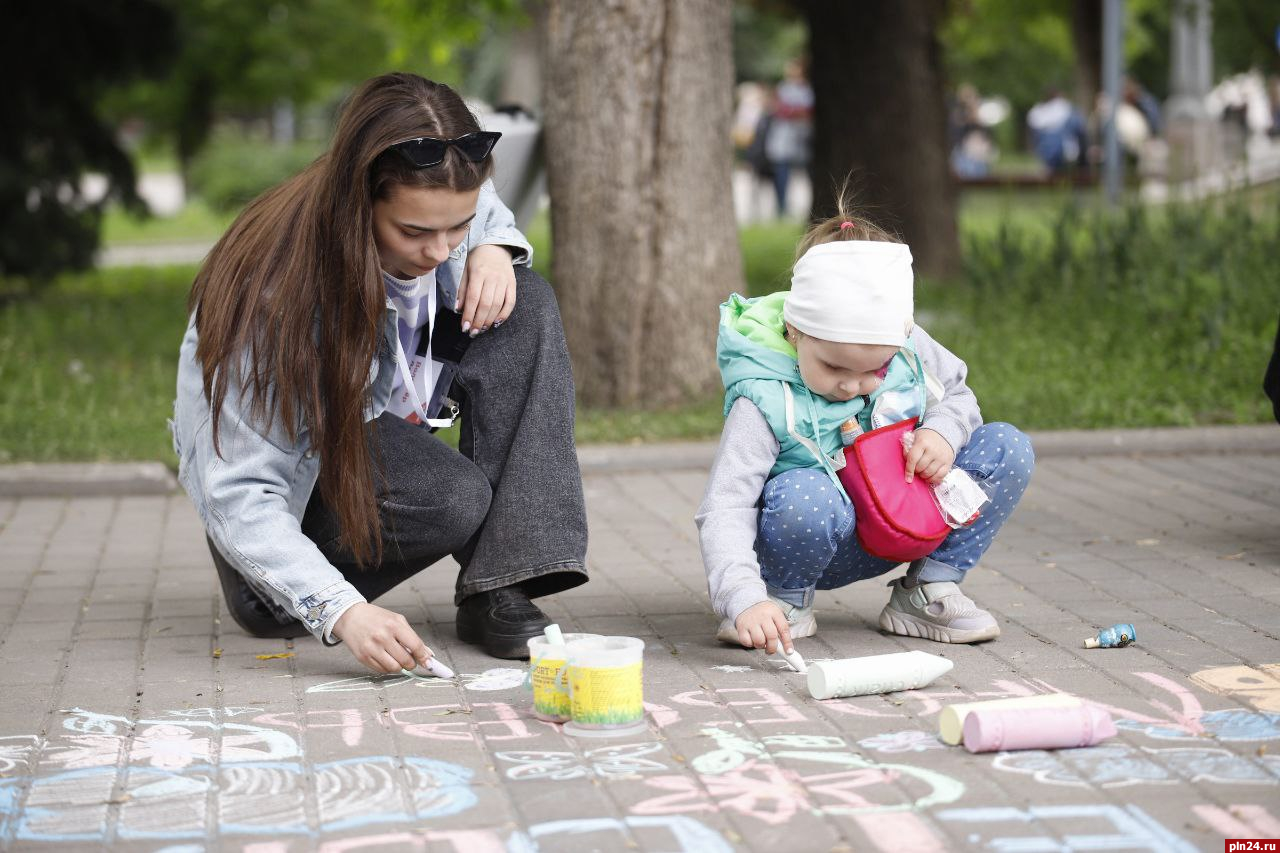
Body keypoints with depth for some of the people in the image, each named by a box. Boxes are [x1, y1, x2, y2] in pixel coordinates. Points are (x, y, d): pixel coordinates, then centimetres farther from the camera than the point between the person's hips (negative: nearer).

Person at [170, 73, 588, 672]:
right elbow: (240, 494, -36)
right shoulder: (277, 292, -37)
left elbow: (491, 219, 9)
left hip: (383, 408, 7)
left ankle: (498, 592, -21)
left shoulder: (451, 202, -19)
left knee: (526, 303, -18)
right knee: (455, 500, -34)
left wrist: (491, 251, -18)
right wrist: (342, 611, -49)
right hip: (294, 461, -7)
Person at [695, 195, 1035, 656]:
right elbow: (724, 509, -31)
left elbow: (957, 394, 8)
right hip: (817, 545, -5)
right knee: (803, 497, -41)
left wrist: (942, 433, -17)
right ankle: (786, 600, -8)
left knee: (1008, 449, -10)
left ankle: (928, 589, -1)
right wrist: (745, 597, -48)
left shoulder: (907, 346, -12)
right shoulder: (767, 402, -27)